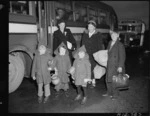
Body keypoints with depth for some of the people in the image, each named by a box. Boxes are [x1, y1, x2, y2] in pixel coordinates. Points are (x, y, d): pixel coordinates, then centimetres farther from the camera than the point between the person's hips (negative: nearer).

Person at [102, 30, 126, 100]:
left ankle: (115, 94, 21)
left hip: (116, 66, -7)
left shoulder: (120, 45, -12)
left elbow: (122, 57, -13)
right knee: (108, 79, 14)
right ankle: (109, 92, 33)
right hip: (109, 65, 7)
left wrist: (120, 66, -16)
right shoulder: (110, 43, 10)